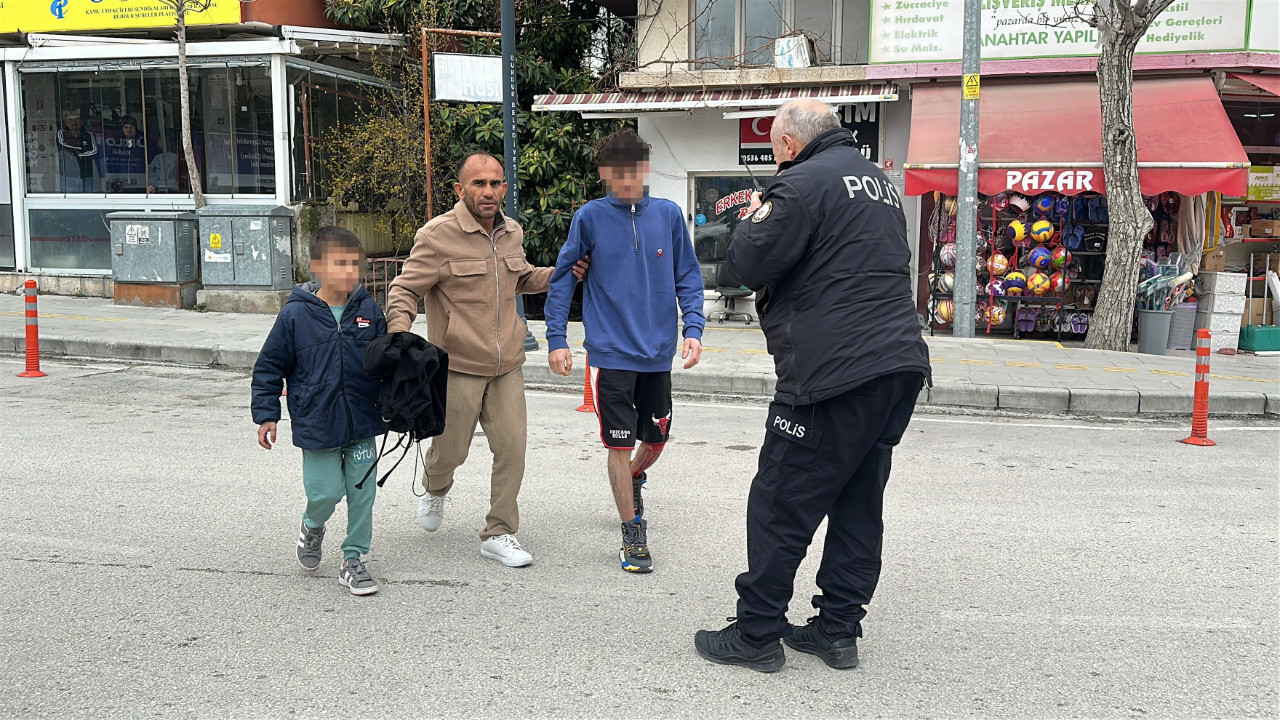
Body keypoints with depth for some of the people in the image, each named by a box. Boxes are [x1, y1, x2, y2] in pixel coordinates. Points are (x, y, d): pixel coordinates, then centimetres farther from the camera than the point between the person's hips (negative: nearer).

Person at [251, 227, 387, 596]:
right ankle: (312, 528, 34)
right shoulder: (296, 314, -7)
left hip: (362, 423, 3)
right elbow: (270, 367, 0)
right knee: (325, 492, -1)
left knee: (361, 492, 5)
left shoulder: (369, 311, 0)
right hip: (316, 424, -3)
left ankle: (353, 559, 22)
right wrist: (266, 414, -2)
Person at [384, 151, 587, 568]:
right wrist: (399, 332, -27)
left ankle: (499, 534, 14)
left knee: (512, 448, 1)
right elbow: (404, 290, -9)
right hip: (457, 366, -5)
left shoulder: (512, 233, 8)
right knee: (451, 450, 7)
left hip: (506, 366, 5)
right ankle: (435, 490, 44)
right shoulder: (438, 235, -12)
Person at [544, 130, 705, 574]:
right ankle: (633, 537, 14)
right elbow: (563, 277, 1)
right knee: (620, 445, -1)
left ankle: (633, 479, 49)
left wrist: (693, 328, -6)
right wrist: (556, 338, -4)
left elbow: (688, 276, 6)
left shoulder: (668, 215, 1)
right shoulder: (590, 217, -4)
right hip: (611, 354, -3)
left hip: (658, 354, 3)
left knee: (656, 439, 15)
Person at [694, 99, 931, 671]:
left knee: (779, 506, 0)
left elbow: (748, 264, -12)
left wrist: (753, 221, 10)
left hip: (835, 371, -9)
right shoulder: (877, 180, 20)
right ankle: (838, 629, 21)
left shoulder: (803, 183, -9)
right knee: (859, 505, 14)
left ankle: (756, 634, 7)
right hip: (900, 365, 9)